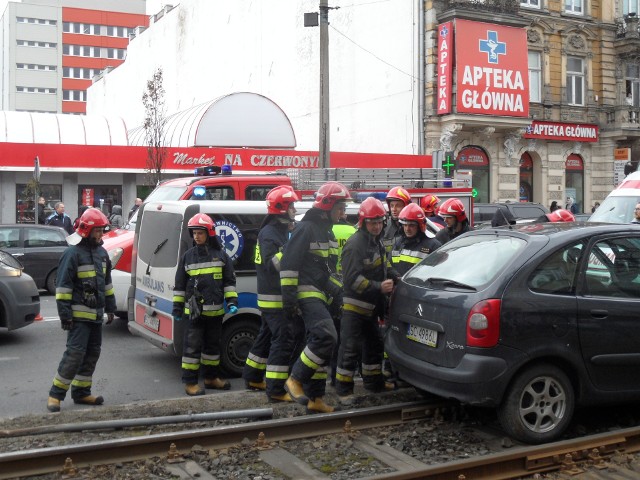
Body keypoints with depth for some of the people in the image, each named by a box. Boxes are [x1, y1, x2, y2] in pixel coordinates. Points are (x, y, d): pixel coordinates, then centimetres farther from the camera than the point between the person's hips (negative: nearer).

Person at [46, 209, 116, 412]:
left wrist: (110, 307, 19)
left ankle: (81, 392, 19)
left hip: (96, 314, 8)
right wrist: (64, 313, -17)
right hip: (79, 314, -8)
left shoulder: (101, 252, 13)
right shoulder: (72, 253, -12)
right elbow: (63, 285, -14)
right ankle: (56, 394, -2)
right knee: (75, 353, -12)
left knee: (92, 353, 10)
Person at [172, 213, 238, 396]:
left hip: (215, 310, 2)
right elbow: (179, 284, 8)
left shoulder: (221, 254, 3)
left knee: (213, 345, 14)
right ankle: (190, 382, 3)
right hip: (194, 311, -2)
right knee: (192, 346, -4)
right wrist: (177, 307, 7)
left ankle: (211, 377, 28)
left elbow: (229, 280, 8)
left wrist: (232, 301, -1)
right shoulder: (188, 256, 3)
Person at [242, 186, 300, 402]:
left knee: (267, 336, 18)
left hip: (276, 297, 10)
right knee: (284, 340, -11)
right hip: (274, 298, -10)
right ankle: (275, 390, -9)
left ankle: (253, 378, 31)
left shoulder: (281, 231, 16)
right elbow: (271, 265, -25)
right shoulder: (268, 234, -15)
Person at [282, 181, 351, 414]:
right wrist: (289, 298, -19)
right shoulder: (306, 228, -11)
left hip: (321, 296, 10)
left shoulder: (326, 230, 18)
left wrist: (337, 293, 20)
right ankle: (295, 379, -11)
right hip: (307, 294, -10)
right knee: (326, 337, -23)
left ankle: (315, 398, 15)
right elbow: (288, 264, -16)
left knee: (319, 343, 9)